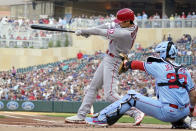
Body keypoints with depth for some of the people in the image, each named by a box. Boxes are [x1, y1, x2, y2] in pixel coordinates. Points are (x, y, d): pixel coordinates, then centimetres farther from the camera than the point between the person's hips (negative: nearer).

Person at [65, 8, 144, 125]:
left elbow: (102, 32, -21)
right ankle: (81, 116, 22)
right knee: (93, 87, 16)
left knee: (110, 95, -15)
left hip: (113, 62, -10)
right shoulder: (127, 25, -1)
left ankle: (136, 113, -14)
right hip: (108, 59, 10)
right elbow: (108, 26, 4)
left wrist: (83, 31, -10)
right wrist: (87, 31, -5)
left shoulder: (125, 33, -29)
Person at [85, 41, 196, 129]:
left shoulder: (159, 66, -2)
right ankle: (180, 123, 26)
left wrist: (127, 63, 31)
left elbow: (139, 65, 11)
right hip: (184, 113, 6)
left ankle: (103, 118, -1)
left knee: (131, 96, 3)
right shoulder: (184, 71, 11)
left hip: (168, 113, -6)